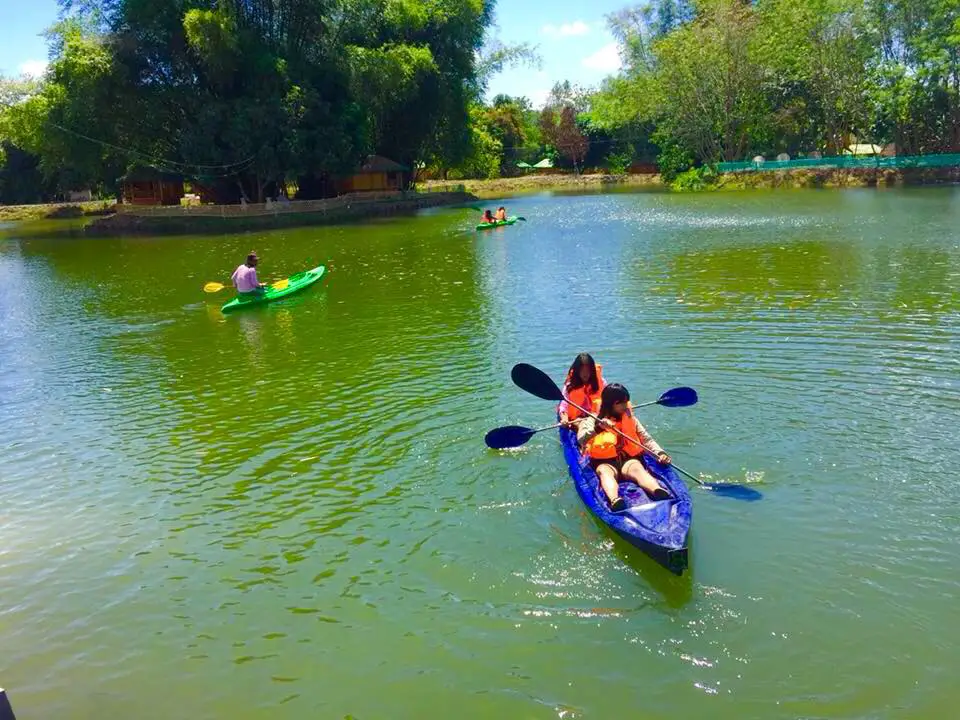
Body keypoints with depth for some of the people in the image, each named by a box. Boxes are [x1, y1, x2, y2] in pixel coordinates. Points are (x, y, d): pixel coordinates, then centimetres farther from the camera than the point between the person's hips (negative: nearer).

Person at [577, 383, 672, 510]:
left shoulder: (631, 419, 18)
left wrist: (660, 453, -5)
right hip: (605, 462, -1)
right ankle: (614, 500, -66)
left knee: (637, 468, -32)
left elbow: (647, 440, 15)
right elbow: (581, 440, -9)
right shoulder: (594, 420, 8)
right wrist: (598, 427, -25)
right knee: (605, 472, -35)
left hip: (628, 459, 2)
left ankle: (659, 492, -62)